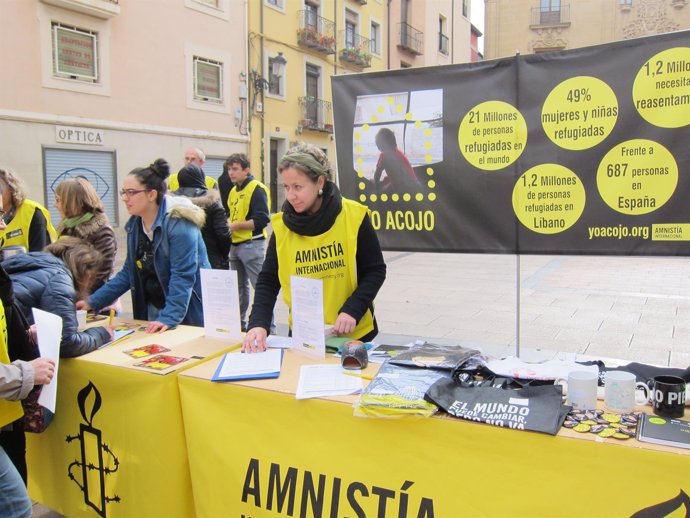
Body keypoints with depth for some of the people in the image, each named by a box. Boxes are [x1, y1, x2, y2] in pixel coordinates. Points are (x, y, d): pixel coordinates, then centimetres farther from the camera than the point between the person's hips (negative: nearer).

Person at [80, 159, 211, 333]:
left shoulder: (178, 222, -22)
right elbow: (129, 272, 8)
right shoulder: (135, 224, 2)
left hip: (187, 311, -7)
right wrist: (93, 302, 4)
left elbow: (182, 275, -27)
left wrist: (169, 318, -35)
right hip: (153, 307, 7)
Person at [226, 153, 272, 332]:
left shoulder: (256, 189, -11)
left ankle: (267, 326, 0)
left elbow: (262, 219, -19)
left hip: (252, 244, -9)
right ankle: (240, 323, 27)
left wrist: (235, 225, -16)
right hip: (235, 245, 9)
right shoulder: (233, 191, 15)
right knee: (240, 287, 16)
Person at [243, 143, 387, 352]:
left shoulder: (354, 216, -12)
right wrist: (258, 323, -19)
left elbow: (375, 270, -7)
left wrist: (352, 310, -20)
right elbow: (268, 280, -4)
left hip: (354, 333, -2)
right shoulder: (282, 226, -6)